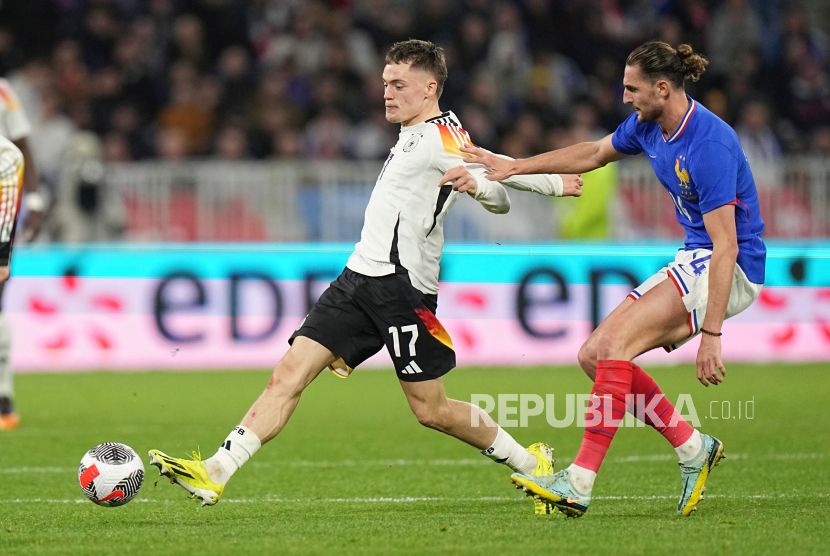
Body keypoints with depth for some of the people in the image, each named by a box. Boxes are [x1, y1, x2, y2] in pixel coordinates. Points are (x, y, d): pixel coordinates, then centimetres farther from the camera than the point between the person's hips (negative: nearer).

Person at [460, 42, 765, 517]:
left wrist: (711, 336, -30)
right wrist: (514, 167, 22)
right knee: (594, 356, 3)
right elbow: (594, 154, 25)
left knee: (615, 340, -24)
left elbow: (726, 247, -27)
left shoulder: (709, 144, -24)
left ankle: (580, 484, -25)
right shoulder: (648, 125, 3)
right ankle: (694, 450, 9)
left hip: (731, 269, -10)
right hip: (694, 261, 10)